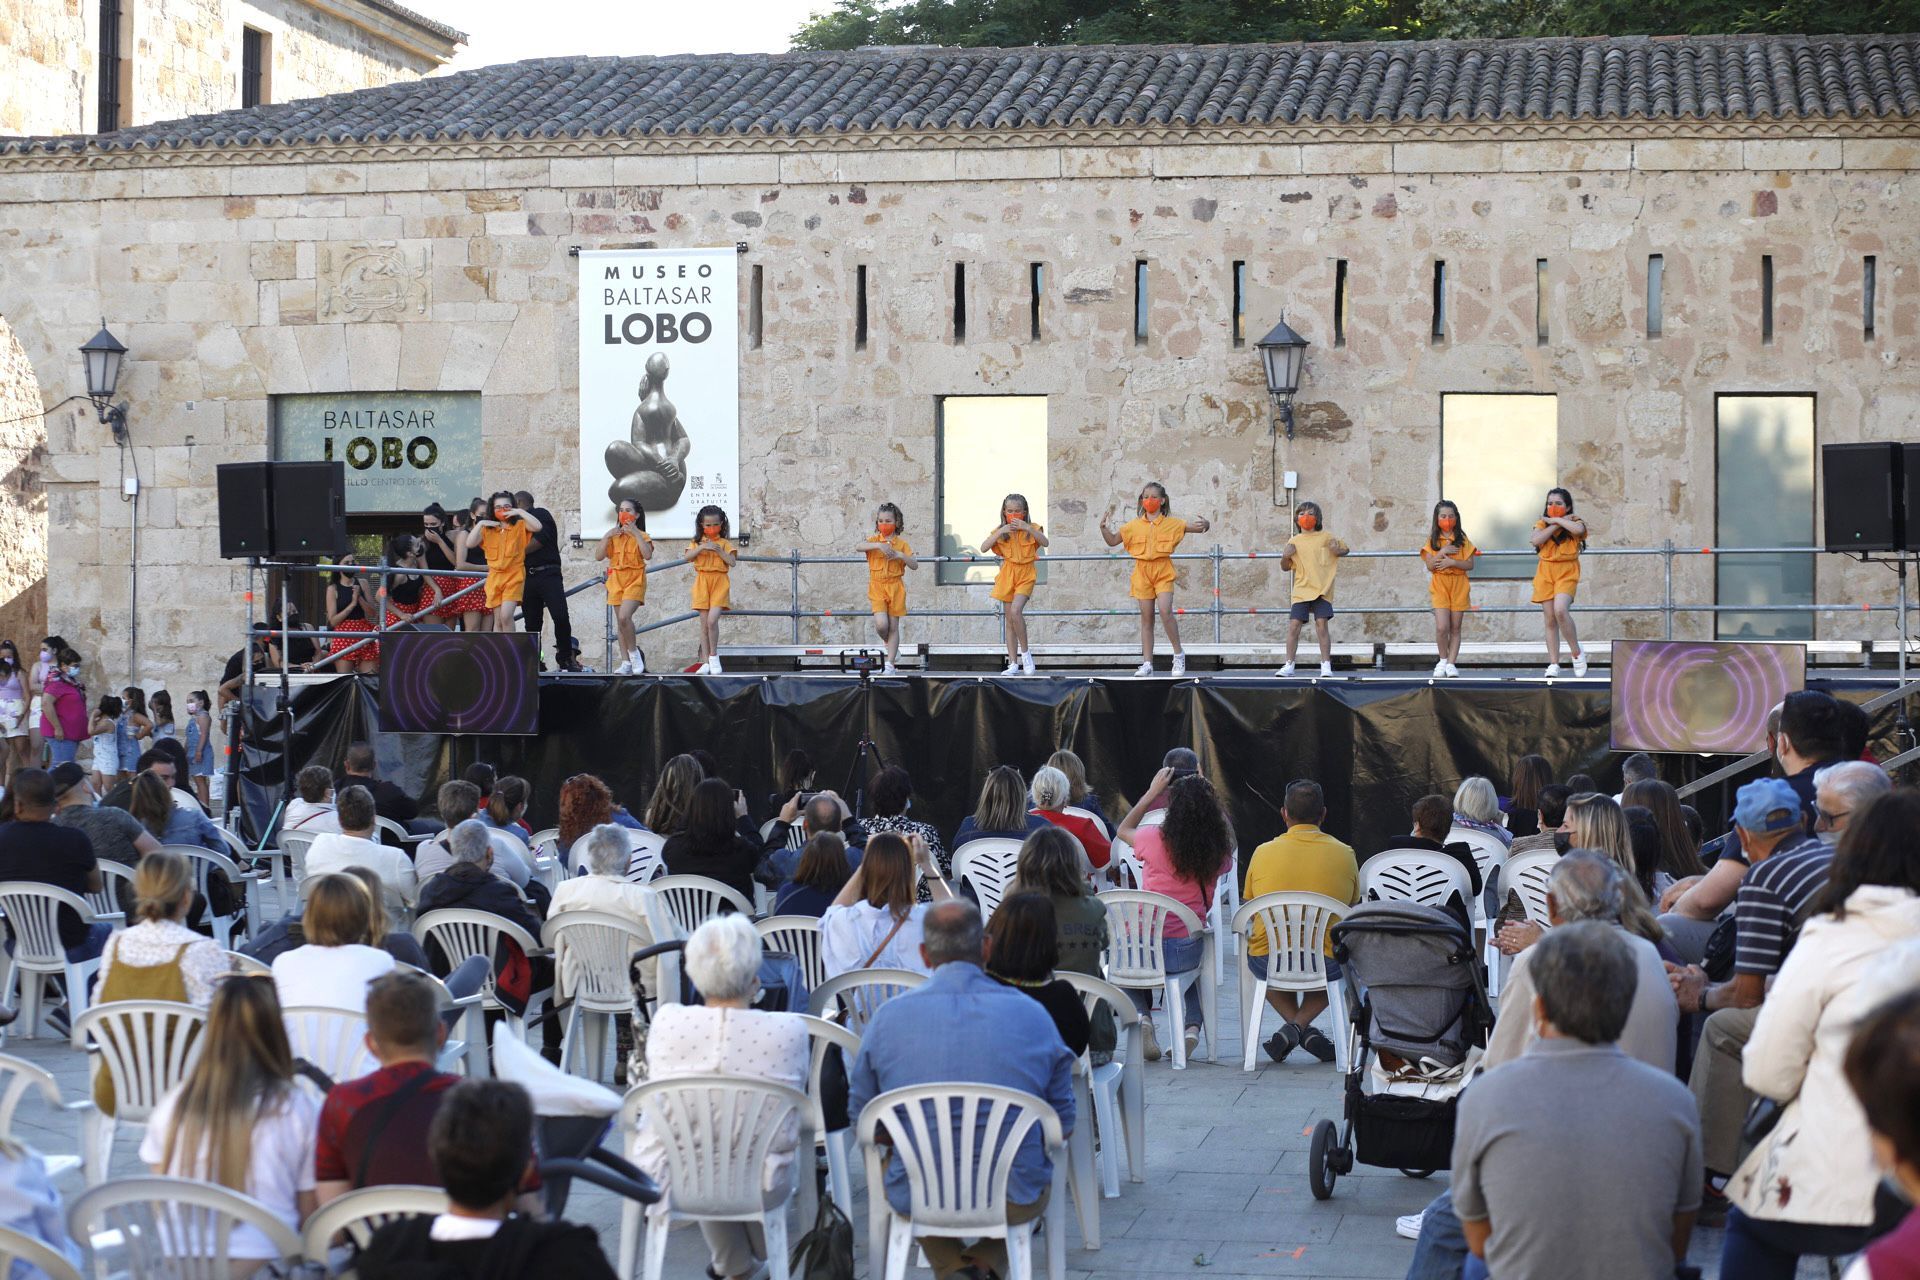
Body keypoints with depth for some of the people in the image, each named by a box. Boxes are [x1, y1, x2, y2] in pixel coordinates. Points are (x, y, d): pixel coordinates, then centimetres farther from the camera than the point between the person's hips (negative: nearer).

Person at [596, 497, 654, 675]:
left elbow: (648, 555, -16)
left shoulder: (641, 536, 2)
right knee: (620, 622, 3)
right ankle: (626, 663, 6)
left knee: (624, 616, -24)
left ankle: (634, 652, -6)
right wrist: (606, 537, -8)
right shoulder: (613, 536, 12)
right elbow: (598, 556, 3)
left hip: (634, 580, -5)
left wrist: (636, 534, -17)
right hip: (616, 580, 5)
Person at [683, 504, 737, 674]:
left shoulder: (724, 543, 7)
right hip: (702, 583, 2)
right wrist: (701, 548, -14)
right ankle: (705, 662, 4)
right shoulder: (697, 542, 11)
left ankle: (713, 656, -1)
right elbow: (686, 558, -4)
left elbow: (733, 562, -2)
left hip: (719, 583, -2)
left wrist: (720, 551, -12)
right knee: (704, 623, 1)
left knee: (712, 620, -18)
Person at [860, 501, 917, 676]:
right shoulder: (874, 540, 3)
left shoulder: (902, 544, 3)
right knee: (881, 624, -15)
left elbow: (915, 565, 0)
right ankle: (888, 643, 19)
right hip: (877, 587, 0)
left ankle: (890, 664, 7)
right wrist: (878, 545, -29)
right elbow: (858, 547, -18)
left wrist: (900, 555, -16)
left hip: (895, 587, 0)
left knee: (893, 626, 2)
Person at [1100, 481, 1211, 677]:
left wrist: (1205, 525, -20)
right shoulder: (1134, 525, 7)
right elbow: (1112, 541, 13)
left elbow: (1197, 527, 4)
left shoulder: (1172, 524, 2)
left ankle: (1179, 654, -2)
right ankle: (1147, 663, 7)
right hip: (1142, 572, 3)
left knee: (1165, 611, -19)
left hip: (1163, 572, -3)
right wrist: (1104, 528, -5)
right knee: (1146, 618, 5)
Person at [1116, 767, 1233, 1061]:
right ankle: (1193, 1025, 15)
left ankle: (1142, 1015, 5)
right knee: (1203, 958, 39)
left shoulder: (1154, 839, -10)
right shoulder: (1219, 850, -5)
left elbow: (1123, 831, 12)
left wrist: (1152, 792, 18)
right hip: (1188, 948, 2)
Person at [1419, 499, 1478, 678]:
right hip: (1439, 585, -1)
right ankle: (1443, 660, 7)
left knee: (1455, 628, 3)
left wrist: (1452, 562, -14)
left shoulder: (1462, 540, 4)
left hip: (1459, 585, 1)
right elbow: (1430, 566, -4)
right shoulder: (1432, 540, 3)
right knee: (1442, 627, -13)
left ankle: (1451, 664, 8)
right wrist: (1442, 552, -16)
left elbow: (1470, 565, -1)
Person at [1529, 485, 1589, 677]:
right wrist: (1558, 524, -11)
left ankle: (1577, 653, -7)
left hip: (1567, 573, -4)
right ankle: (1553, 664, 7)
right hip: (1545, 573, 4)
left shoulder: (1574, 522, 2)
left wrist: (1555, 519, -12)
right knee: (1550, 620, 3)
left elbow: (1578, 529, -23)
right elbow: (1535, 540, -10)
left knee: (1560, 610, -25)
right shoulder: (1542, 523, 10)